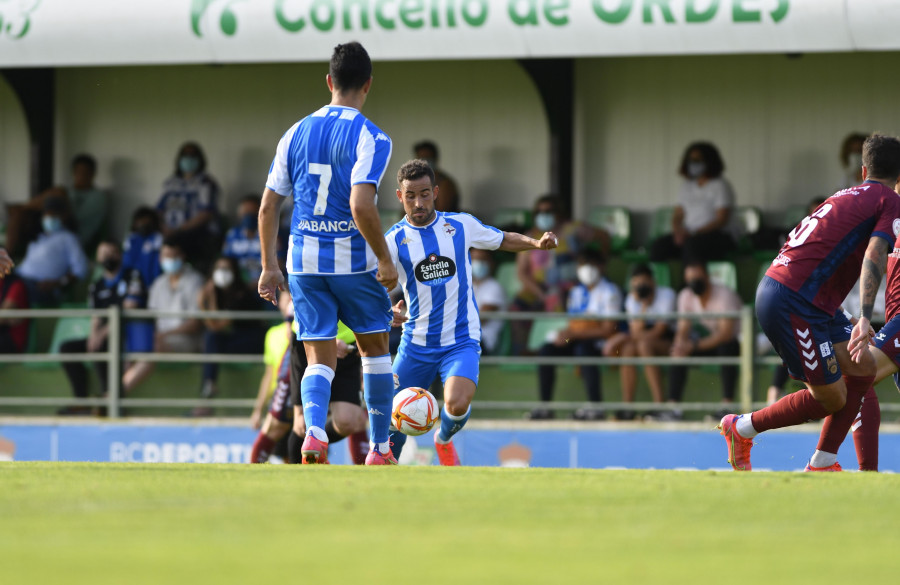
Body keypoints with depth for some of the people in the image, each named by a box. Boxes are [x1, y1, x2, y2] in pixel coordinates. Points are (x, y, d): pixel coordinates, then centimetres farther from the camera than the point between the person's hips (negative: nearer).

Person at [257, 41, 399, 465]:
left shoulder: (297, 132, 7)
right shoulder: (370, 138, -10)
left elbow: (268, 206, 7)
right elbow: (361, 205, -23)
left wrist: (269, 266, 14)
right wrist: (385, 261, -14)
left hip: (304, 260, 3)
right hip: (353, 260, -3)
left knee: (320, 358, 4)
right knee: (374, 348, 16)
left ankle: (313, 431, -24)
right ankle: (380, 449, 20)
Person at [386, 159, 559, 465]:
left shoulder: (460, 225, 1)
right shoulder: (394, 239, -6)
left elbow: (502, 240, 17)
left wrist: (537, 243, -2)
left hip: (461, 341, 0)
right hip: (416, 344, 1)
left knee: (457, 405, -24)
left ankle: (444, 440, 11)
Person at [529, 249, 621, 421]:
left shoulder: (609, 292, -7)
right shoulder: (576, 291, 15)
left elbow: (608, 329, -14)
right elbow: (574, 324, 15)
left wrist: (573, 334, -18)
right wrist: (564, 334, -10)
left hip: (601, 342, -7)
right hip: (577, 341, 7)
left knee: (583, 349, -37)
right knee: (547, 349, -15)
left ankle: (595, 406, -39)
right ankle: (545, 406, -15)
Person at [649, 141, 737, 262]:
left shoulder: (720, 186, -2)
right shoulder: (687, 186, 18)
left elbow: (721, 220, -10)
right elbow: (678, 215, 16)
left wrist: (694, 233, -20)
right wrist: (678, 230, -8)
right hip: (689, 235, 6)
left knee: (692, 245, -40)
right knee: (659, 245, -24)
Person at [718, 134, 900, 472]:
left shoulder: (846, 197, 20)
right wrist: (864, 320, -31)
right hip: (792, 302, -9)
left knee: (863, 368, 10)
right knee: (831, 398, -1)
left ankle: (822, 464, 13)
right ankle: (741, 429, 13)